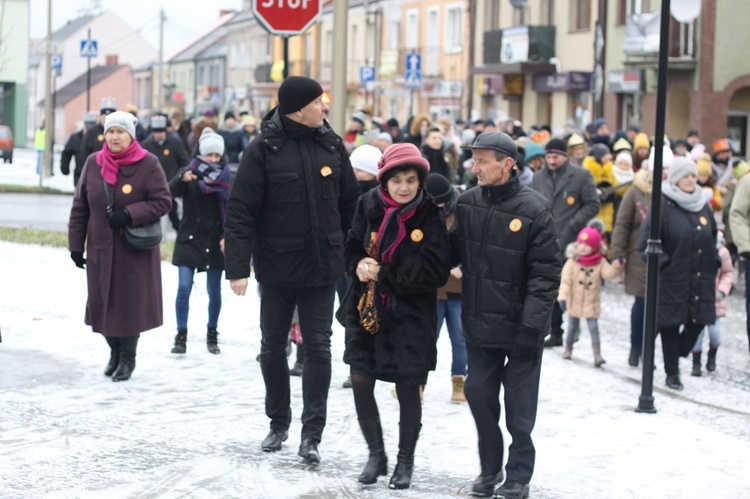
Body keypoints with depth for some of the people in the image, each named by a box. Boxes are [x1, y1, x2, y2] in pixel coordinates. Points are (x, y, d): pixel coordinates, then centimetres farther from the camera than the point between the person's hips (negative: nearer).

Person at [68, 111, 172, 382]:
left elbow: (163, 201, -9)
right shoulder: (93, 163, 3)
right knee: (102, 301, 7)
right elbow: (79, 207, 7)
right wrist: (76, 245, 5)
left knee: (131, 303, 1)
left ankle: (128, 358, 16)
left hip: (136, 250, -3)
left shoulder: (148, 164, -8)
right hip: (101, 249, 3)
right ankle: (115, 352, 28)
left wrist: (129, 214, -20)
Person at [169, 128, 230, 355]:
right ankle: (181, 336, -2)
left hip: (215, 241, 1)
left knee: (214, 291, 5)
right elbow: (171, 192, -18)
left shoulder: (225, 176, 3)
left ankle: (212, 335, 20)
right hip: (189, 239, -1)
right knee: (184, 288, -8)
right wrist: (182, 178, -39)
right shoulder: (188, 172, -1)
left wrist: (226, 236, -13)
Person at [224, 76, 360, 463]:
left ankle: (312, 434, 6)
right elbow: (240, 210, -11)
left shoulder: (332, 145, 1)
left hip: (322, 269, 2)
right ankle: (278, 423, 29)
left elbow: (350, 204, 9)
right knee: (273, 347, 11)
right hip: (276, 269, -2)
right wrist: (237, 267, -16)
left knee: (318, 347, 1)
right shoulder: (264, 149, -10)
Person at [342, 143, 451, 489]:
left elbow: (436, 272, -17)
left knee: (408, 389, 5)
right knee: (360, 381, 2)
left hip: (411, 315, -3)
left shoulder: (430, 216, -13)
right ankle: (376, 455, 21)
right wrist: (358, 264, -13)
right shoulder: (369, 205, -3)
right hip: (367, 308, 3)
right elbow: (352, 245, 10)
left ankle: (406, 461, 25)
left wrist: (384, 274, -19)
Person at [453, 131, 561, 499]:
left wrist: (531, 327, -17)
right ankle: (490, 468, 26)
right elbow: (454, 252, 15)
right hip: (478, 324, 5)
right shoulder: (467, 202, 3)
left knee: (519, 405, 3)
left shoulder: (534, 209, -13)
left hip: (519, 327, -5)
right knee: (479, 394, 11)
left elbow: (546, 274, -14)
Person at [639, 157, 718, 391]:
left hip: (701, 280, 5)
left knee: (698, 320, 3)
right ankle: (672, 373, 13)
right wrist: (663, 264, -12)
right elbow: (646, 242, -8)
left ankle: (676, 356, 29)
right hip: (671, 280, -5)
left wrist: (713, 263, 11)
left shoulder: (703, 205, 11)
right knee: (670, 324, 1)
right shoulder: (662, 205, -8)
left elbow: (712, 238, 23)